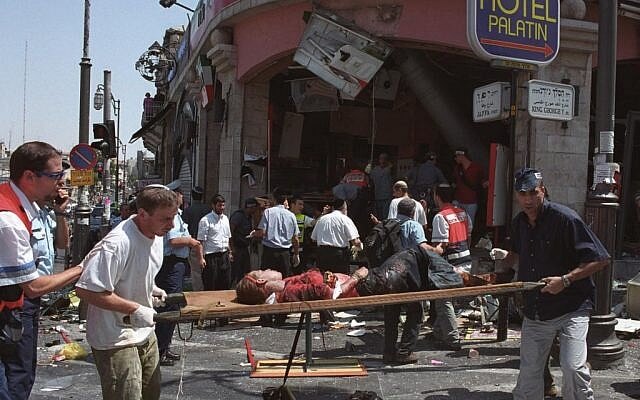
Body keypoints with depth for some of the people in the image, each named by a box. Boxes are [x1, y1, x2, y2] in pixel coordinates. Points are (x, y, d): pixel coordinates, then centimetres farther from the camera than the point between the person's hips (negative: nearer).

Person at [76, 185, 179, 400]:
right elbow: (87, 290, -29)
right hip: (116, 340, -9)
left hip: (145, 334, 9)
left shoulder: (157, 235, 2)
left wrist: (151, 289, 4)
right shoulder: (117, 244, -28)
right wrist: (134, 309, -27)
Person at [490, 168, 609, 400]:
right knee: (528, 372, 10)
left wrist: (565, 280, -22)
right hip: (534, 310, 6)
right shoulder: (519, 223, 7)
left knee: (573, 366, -20)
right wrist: (505, 257, 7)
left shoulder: (565, 218, -14)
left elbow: (600, 260, -13)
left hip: (571, 306, -6)